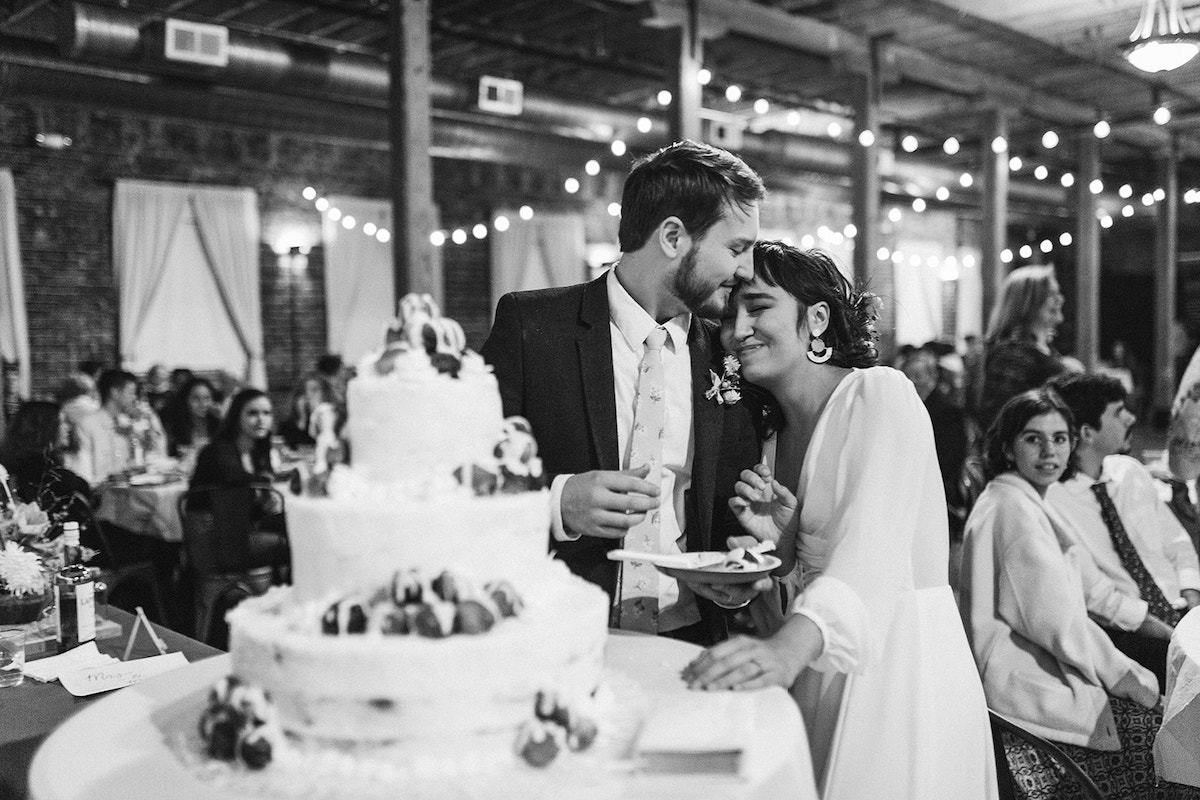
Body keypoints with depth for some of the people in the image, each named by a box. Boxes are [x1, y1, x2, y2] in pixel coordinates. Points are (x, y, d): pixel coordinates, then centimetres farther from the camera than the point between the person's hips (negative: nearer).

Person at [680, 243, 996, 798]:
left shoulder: (881, 394, -12)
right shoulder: (775, 433, 10)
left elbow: (873, 548, -28)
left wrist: (789, 646, -44)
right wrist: (780, 540, -9)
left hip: (904, 672, -6)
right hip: (817, 679, 7)